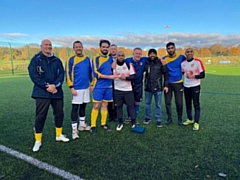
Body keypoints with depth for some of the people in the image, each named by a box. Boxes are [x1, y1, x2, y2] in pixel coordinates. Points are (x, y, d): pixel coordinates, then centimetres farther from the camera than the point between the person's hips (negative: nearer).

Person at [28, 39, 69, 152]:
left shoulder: (57, 60, 10)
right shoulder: (36, 59, -1)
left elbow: (61, 74, 3)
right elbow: (33, 75, -10)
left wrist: (55, 85, -14)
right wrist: (47, 86, -16)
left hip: (57, 92, 4)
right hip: (42, 93, -4)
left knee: (59, 114, 11)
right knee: (40, 116, -1)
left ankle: (59, 135, 29)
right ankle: (38, 141, 12)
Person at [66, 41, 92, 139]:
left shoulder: (87, 59, 9)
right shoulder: (71, 60, -5)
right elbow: (68, 74, -8)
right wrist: (71, 87, -14)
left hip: (86, 87, 5)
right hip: (77, 88, -5)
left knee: (83, 106, 16)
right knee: (75, 108, -2)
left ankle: (82, 124, 31)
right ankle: (74, 129, 5)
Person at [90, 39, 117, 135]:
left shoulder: (110, 58, 9)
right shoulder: (96, 58, -7)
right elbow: (96, 73, -15)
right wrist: (109, 77, -18)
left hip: (108, 86, 5)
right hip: (99, 87, -5)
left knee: (105, 105, 12)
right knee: (96, 106, -1)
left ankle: (103, 123, 24)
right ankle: (93, 126, 8)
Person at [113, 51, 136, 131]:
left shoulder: (129, 65, -1)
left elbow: (133, 76, -5)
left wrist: (125, 78, -17)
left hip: (128, 89, -1)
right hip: (117, 90, 1)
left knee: (131, 105, 4)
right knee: (119, 106, 9)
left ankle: (133, 123, 16)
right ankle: (120, 123, 22)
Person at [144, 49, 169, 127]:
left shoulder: (160, 63, -5)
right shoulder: (146, 63, 0)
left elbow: (166, 74, 0)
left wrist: (166, 85, -3)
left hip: (158, 88, -2)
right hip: (148, 87, 3)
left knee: (158, 105, 6)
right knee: (147, 103, 13)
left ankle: (158, 120, 18)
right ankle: (148, 117, 31)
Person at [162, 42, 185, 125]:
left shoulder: (181, 57, -4)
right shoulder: (164, 59, 0)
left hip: (178, 83, -1)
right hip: (168, 83, 2)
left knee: (179, 102, 3)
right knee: (167, 102, 8)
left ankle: (180, 118, 24)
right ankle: (169, 117, 24)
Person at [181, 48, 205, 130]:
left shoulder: (198, 62, -10)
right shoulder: (183, 63, 4)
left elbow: (202, 75, -12)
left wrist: (193, 76, -26)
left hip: (195, 86, -5)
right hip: (186, 86, 5)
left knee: (196, 104, -2)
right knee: (188, 104, 13)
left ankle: (196, 123, 7)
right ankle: (190, 119, 29)